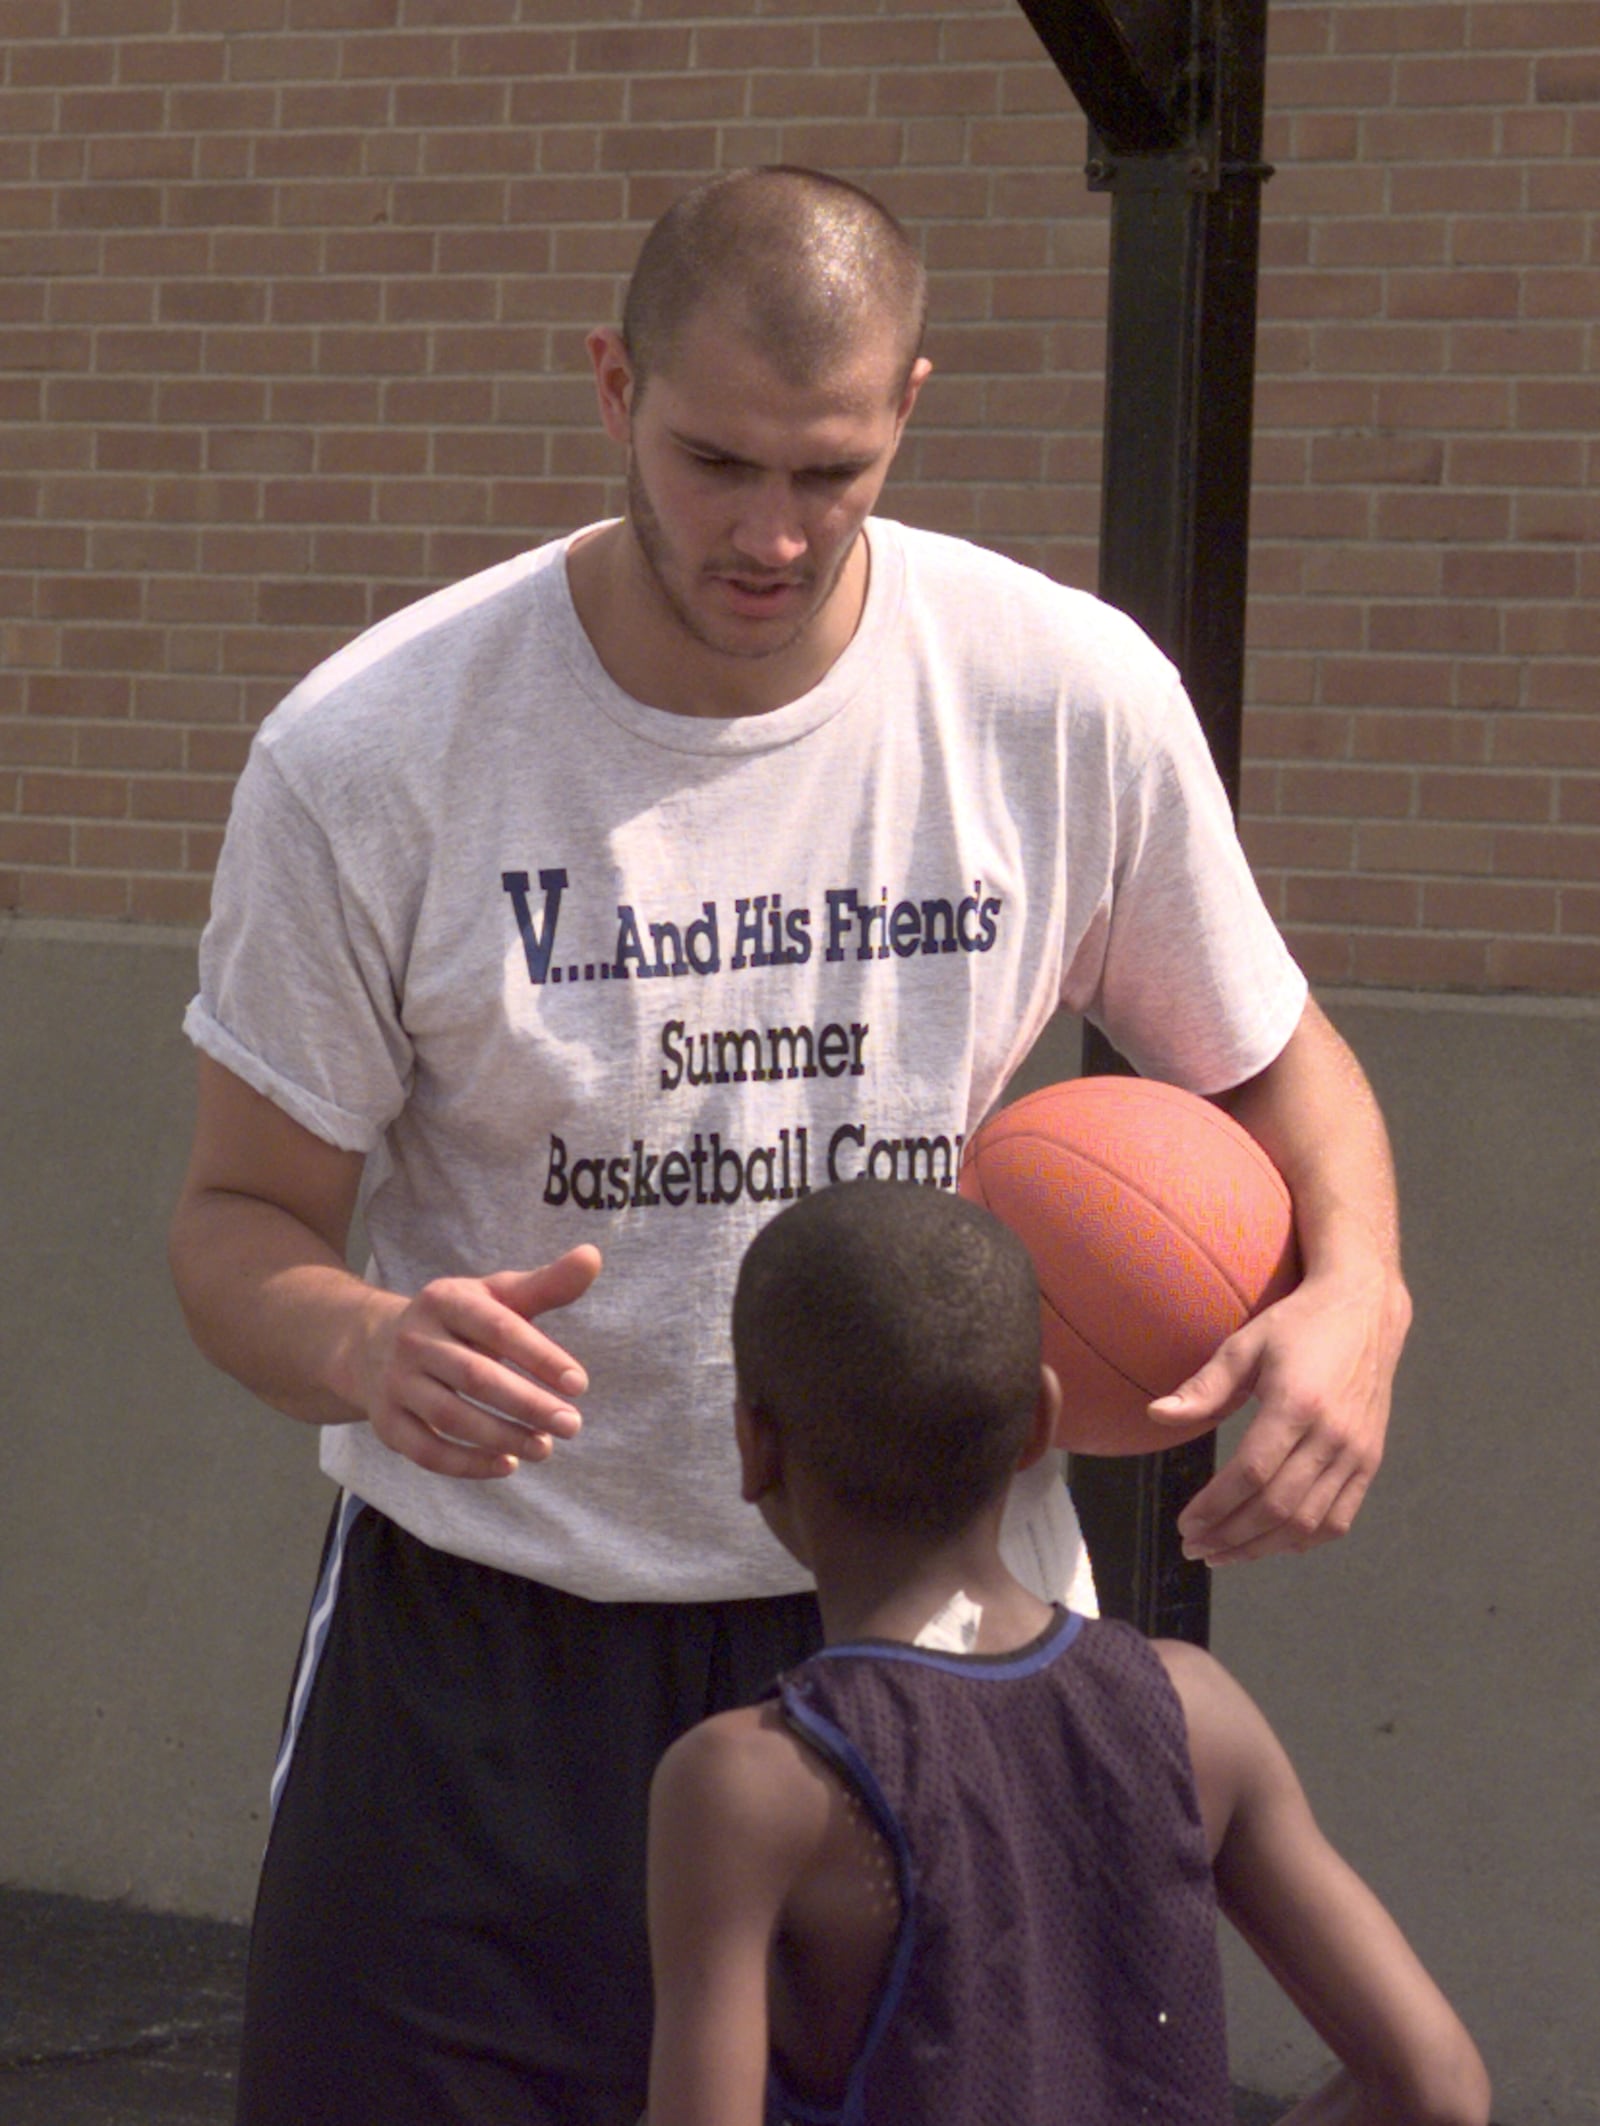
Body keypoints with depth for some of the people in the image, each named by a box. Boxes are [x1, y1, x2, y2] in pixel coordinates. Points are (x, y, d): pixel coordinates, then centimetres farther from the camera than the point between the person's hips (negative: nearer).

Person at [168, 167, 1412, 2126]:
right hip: (490, 1641, -1)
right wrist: (362, 1349, -28)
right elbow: (244, 1214, -4)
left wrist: (1354, 1289, -13)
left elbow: (1265, 1063, 9)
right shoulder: (369, 752, -12)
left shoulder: (1077, 700, -7)